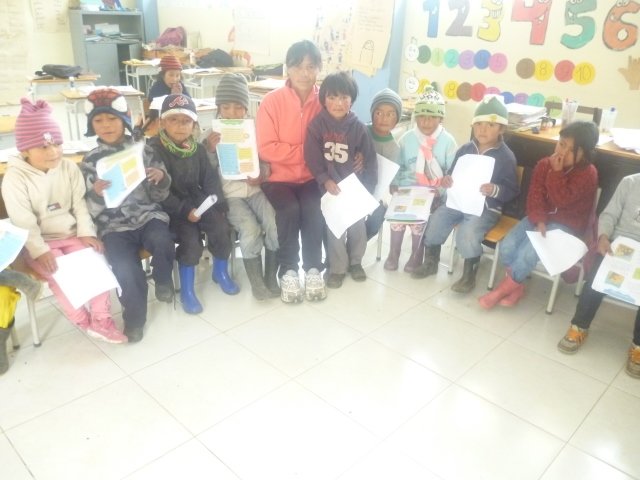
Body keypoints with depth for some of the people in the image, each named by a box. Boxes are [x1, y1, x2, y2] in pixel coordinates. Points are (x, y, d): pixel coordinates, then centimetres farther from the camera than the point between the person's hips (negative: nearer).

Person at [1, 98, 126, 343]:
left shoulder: (69, 168, 0)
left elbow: (80, 204, 0)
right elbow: (22, 221, -15)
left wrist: (87, 232, -11)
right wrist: (39, 251, -23)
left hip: (72, 234, 3)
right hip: (39, 242, -3)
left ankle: (101, 319, -8)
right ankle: (82, 320, -4)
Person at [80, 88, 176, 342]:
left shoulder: (144, 151, 5)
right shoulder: (91, 161, 5)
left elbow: (158, 196, 6)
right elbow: (91, 209, 0)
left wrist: (162, 178, -15)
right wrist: (96, 193, -22)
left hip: (148, 214, 1)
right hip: (114, 225, 0)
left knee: (162, 242, -32)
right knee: (125, 269, -25)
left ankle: (163, 280, 2)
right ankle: (135, 317, 3)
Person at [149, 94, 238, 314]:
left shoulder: (198, 149, 8)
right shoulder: (154, 150, -9)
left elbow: (210, 179, 8)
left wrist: (217, 204, -8)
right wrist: (184, 211, -24)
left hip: (198, 201, 5)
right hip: (172, 208, -5)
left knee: (222, 227, -17)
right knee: (191, 238, -26)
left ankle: (220, 272, 10)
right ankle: (187, 290, -6)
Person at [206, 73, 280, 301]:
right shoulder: (212, 133, 2)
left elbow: (266, 161, 11)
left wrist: (261, 175, -12)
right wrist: (211, 150, -19)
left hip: (255, 189, 2)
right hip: (228, 194, -2)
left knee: (276, 225, -22)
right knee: (251, 230, -26)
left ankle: (271, 276, -2)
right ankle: (256, 281, -5)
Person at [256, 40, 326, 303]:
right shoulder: (272, 101, -9)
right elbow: (266, 149, -13)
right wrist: (305, 151, -17)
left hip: (311, 176, 2)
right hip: (278, 177, -1)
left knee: (313, 209, -26)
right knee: (290, 209, -27)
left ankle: (313, 269, -7)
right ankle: (288, 271, -8)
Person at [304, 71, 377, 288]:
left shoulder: (358, 127, -4)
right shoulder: (317, 125, -7)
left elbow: (370, 158, -1)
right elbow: (312, 158, -8)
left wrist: (367, 185, -8)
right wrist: (325, 180, -17)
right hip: (329, 185, -1)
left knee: (358, 225, 5)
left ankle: (355, 261, 29)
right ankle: (337, 267, 16)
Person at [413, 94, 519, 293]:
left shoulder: (506, 156, -7)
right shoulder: (465, 149, 6)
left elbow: (513, 190, -7)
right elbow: (453, 174, 18)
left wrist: (495, 190, -27)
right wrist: (446, 180, -6)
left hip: (486, 208, -5)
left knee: (467, 234, -30)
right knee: (433, 221, -14)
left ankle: (469, 275, -7)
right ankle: (431, 262, 9)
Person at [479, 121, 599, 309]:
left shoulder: (588, 173, -12)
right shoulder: (544, 164, 1)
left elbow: (562, 200, -22)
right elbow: (535, 195, -3)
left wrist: (556, 172, -22)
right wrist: (539, 220, -18)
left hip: (566, 225, -5)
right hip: (541, 218, 5)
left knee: (528, 251, -26)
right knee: (507, 246, -18)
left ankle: (502, 289, -5)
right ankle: (516, 286, 4)